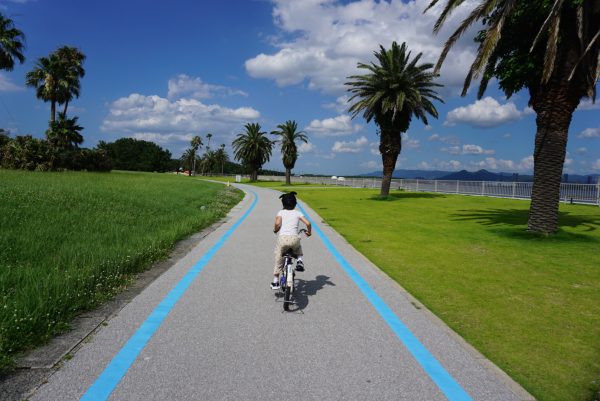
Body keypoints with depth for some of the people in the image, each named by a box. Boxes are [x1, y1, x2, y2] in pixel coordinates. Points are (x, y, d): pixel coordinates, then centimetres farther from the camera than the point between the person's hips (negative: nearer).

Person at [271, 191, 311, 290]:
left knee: (278, 260, 16)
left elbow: (277, 224, -7)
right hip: (294, 238, 1)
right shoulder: (297, 213, 13)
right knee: (298, 248, 37)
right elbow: (308, 223, 2)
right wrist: (309, 232, 20)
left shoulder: (281, 212, 11)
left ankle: (275, 282, 18)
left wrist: (275, 230, 15)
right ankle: (299, 260, 11)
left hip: (282, 238, -1)